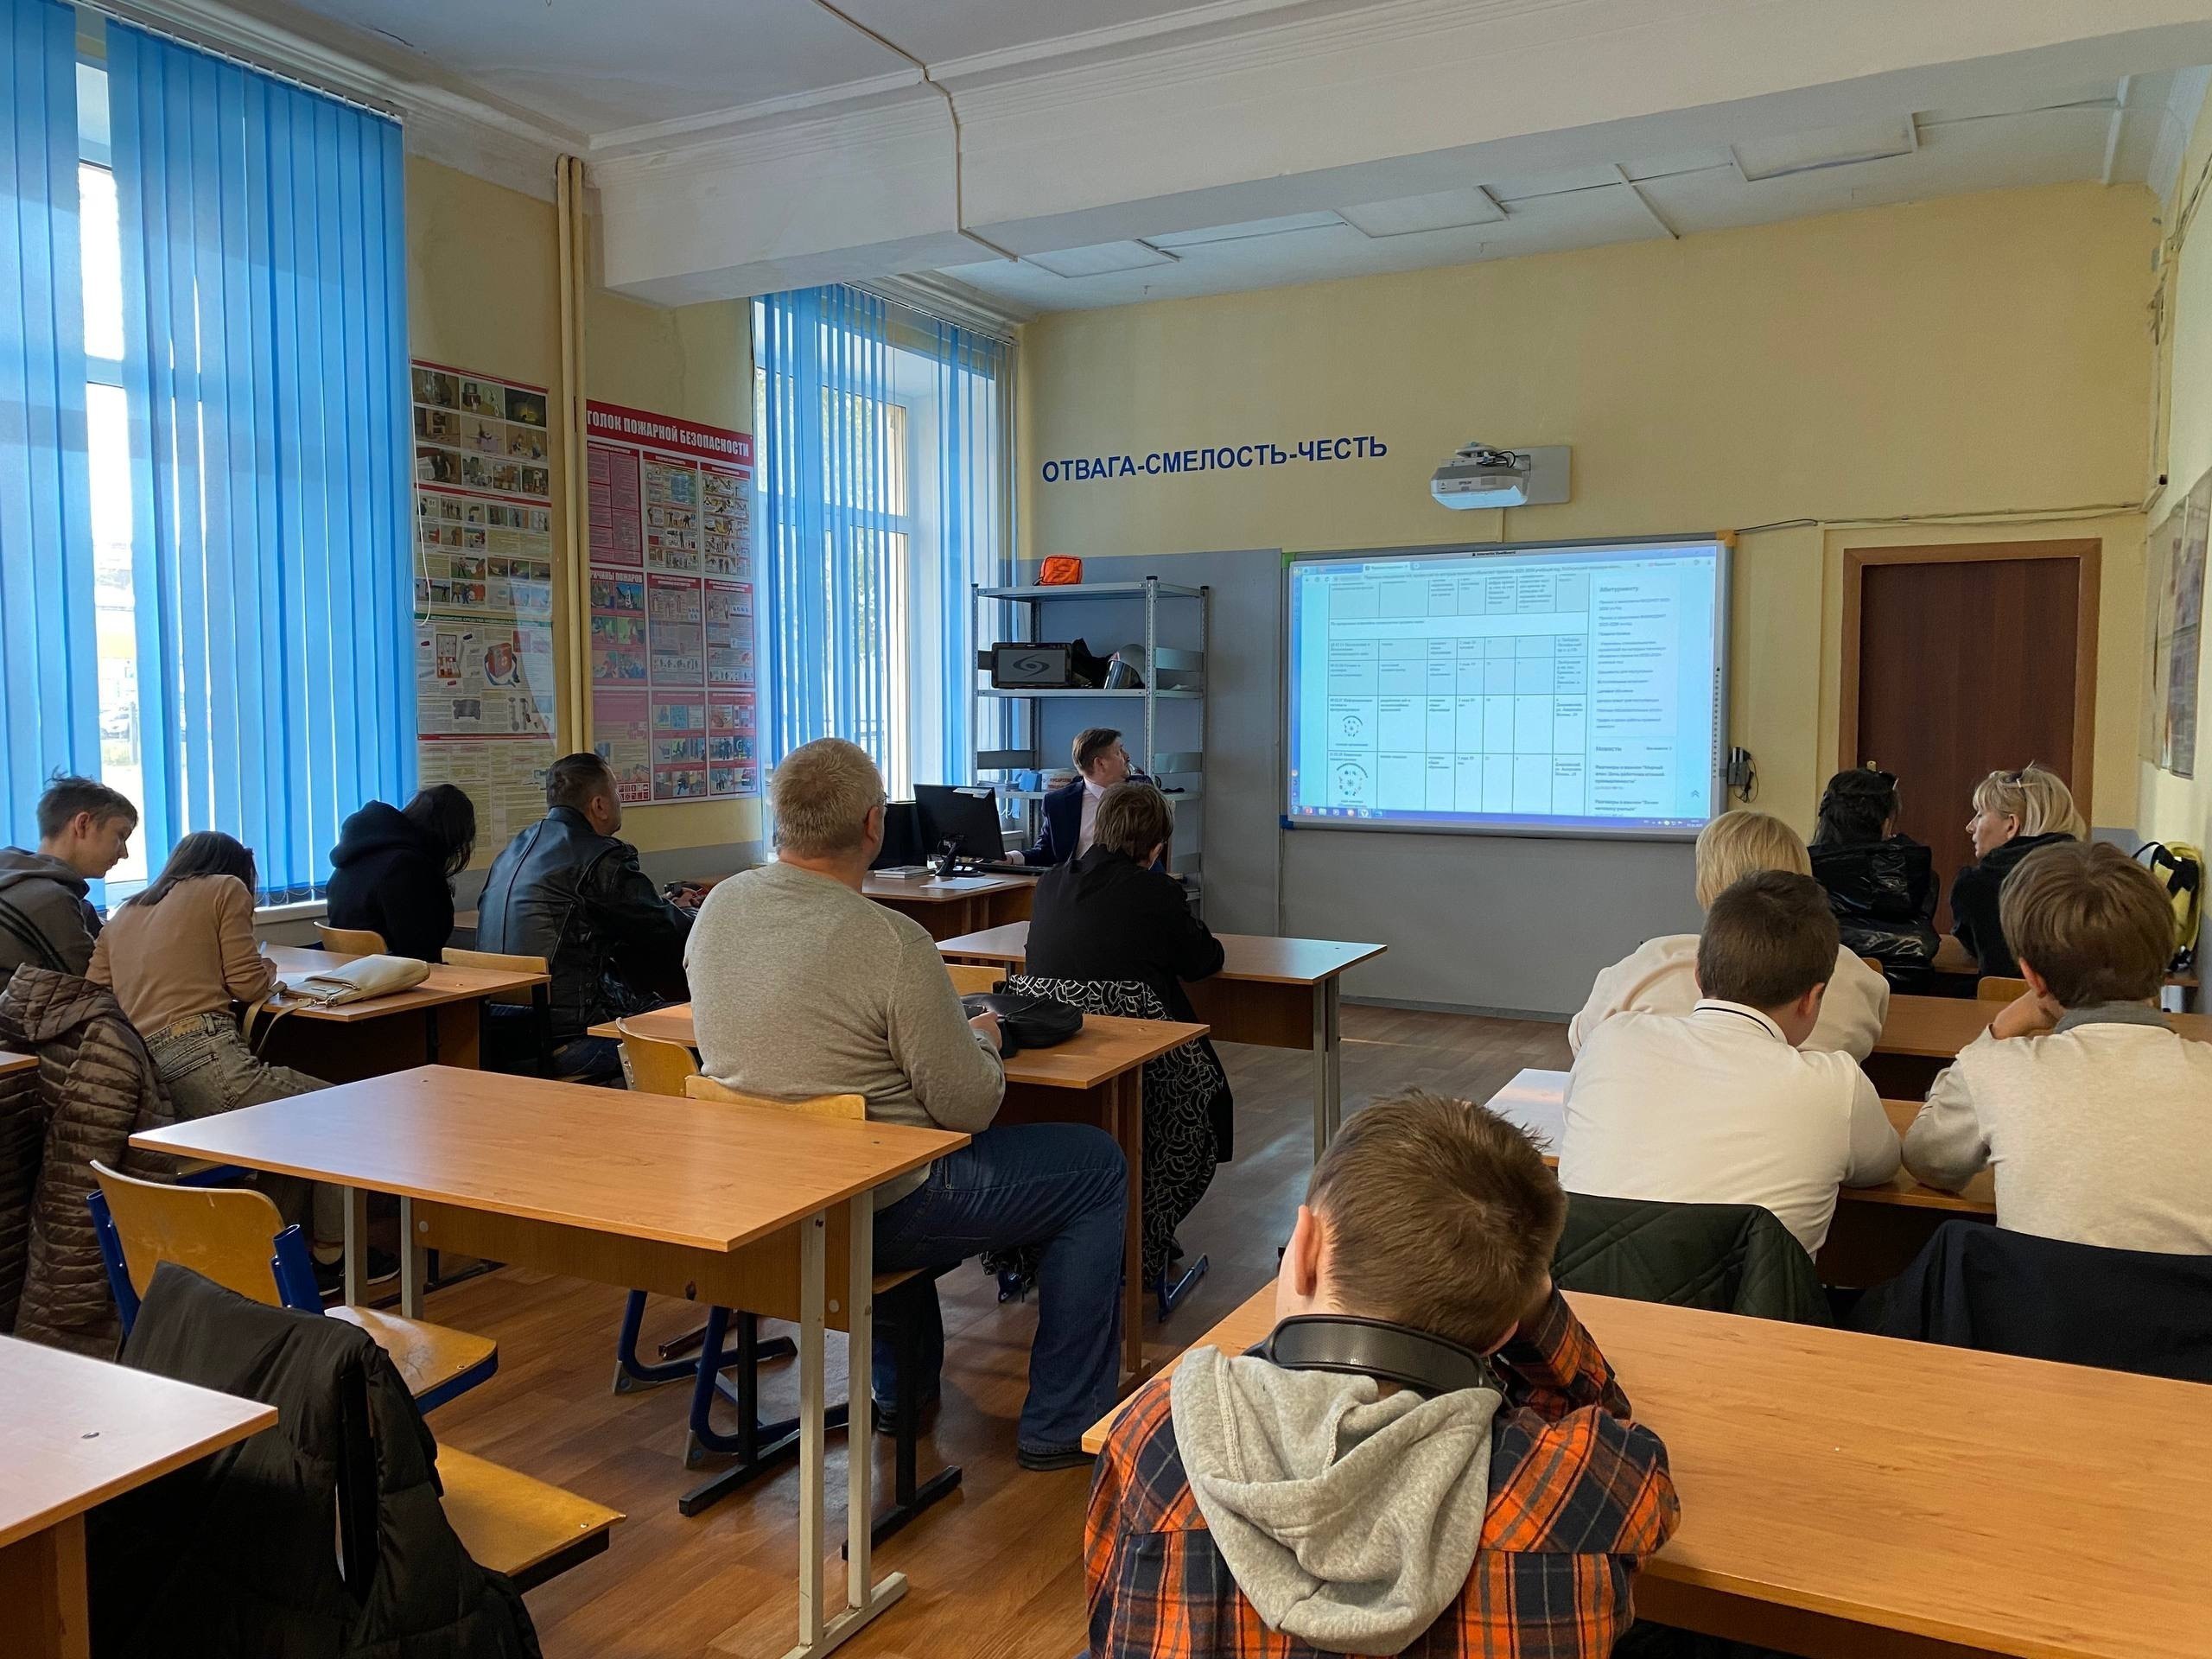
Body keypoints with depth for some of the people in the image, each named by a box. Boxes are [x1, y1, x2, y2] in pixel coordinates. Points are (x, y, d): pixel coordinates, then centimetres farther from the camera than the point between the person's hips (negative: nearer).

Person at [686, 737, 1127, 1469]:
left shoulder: (719, 906, -3)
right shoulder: (891, 942, -25)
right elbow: (970, 1108, -18)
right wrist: (983, 1039, 4)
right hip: (875, 1212, -7)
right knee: (1098, 1165, 8)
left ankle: (902, 1385, 43)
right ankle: (1062, 1424, 16)